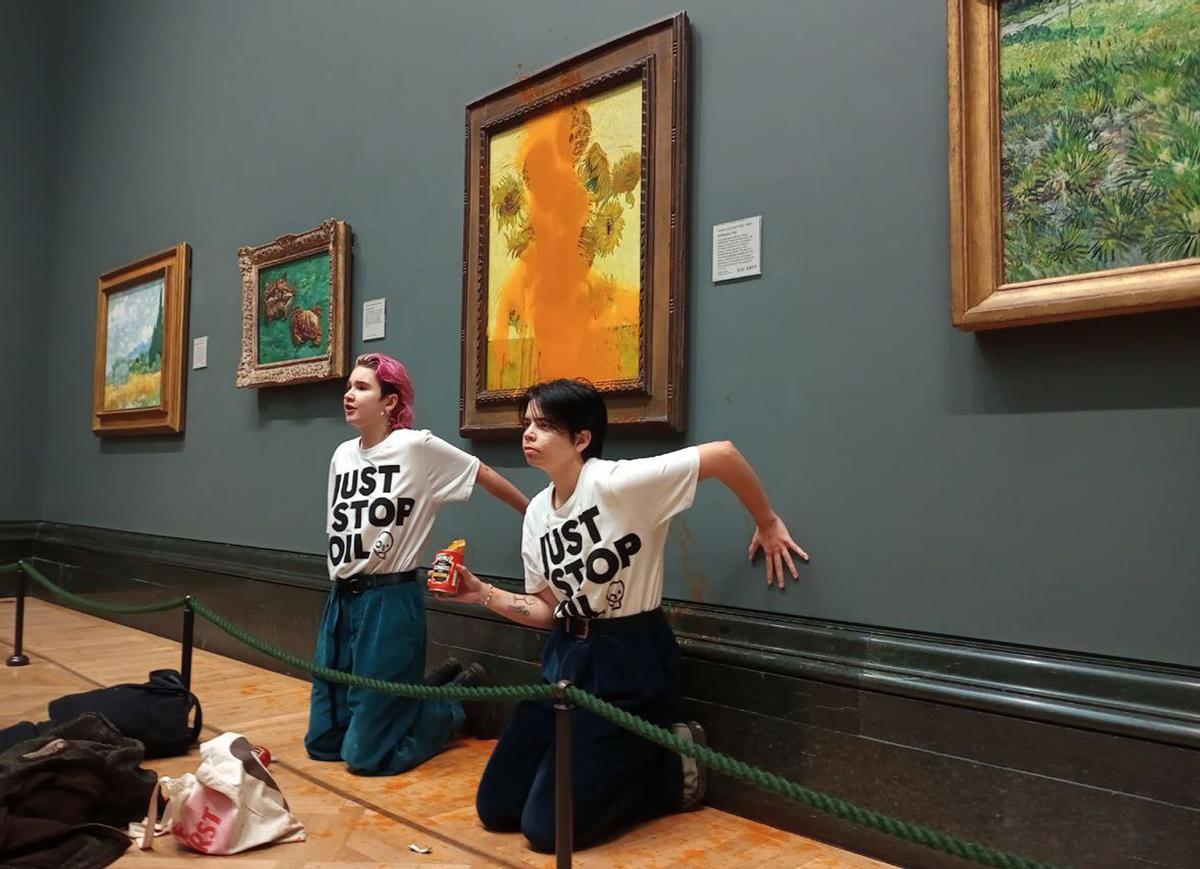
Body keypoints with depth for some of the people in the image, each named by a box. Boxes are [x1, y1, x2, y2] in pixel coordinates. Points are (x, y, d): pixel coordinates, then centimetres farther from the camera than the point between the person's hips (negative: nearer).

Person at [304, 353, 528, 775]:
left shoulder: (417, 447, -12)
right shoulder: (342, 454, 7)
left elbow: (486, 476, -3)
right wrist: (341, 594, 15)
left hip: (390, 602, -7)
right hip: (341, 601, 7)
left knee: (367, 755, -1)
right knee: (322, 742, 14)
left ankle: (459, 698, 23)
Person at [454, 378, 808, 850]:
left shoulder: (616, 482, -21)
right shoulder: (537, 512, 4)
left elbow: (723, 454, -22)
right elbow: (549, 610, 9)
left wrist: (767, 524, -11)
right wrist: (483, 594, -4)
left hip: (629, 663, -8)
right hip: (567, 658, 8)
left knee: (547, 827, -7)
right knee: (494, 808, 11)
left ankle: (670, 771, 13)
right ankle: (623, 763, 26)